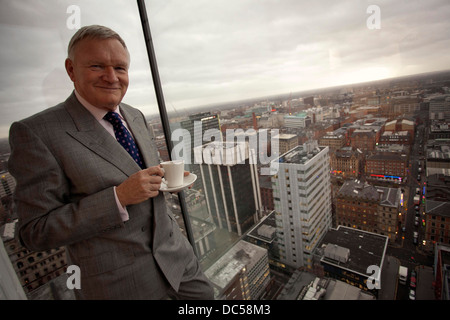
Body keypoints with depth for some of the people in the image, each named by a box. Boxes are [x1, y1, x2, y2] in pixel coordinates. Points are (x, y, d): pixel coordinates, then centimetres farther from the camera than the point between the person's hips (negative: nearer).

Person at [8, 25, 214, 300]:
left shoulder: (137, 117, 3)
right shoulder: (35, 133, -16)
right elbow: (36, 233, -15)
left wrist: (166, 177, -7)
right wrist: (119, 197, -28)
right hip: (118, 282, -5)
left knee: (205, 296, 23)